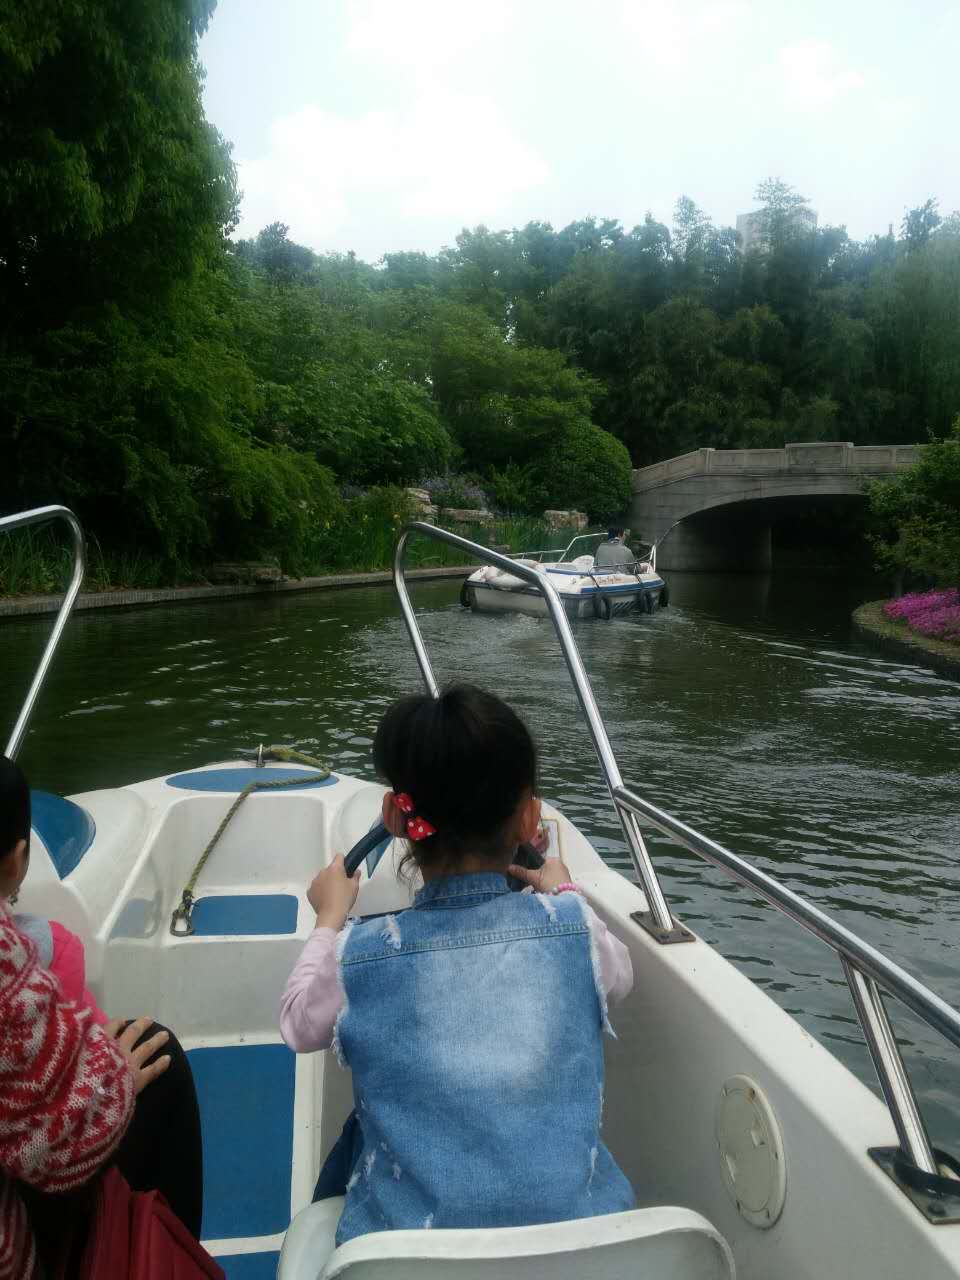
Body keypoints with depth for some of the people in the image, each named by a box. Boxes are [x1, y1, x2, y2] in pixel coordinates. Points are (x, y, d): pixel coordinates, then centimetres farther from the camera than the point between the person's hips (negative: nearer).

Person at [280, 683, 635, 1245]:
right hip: (577, 1225, 1)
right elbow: (620, 975, 10)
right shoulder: (574, 930, -14)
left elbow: (300, 1024, 6)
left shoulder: (358, 955, -16)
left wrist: (330, 918, 20)